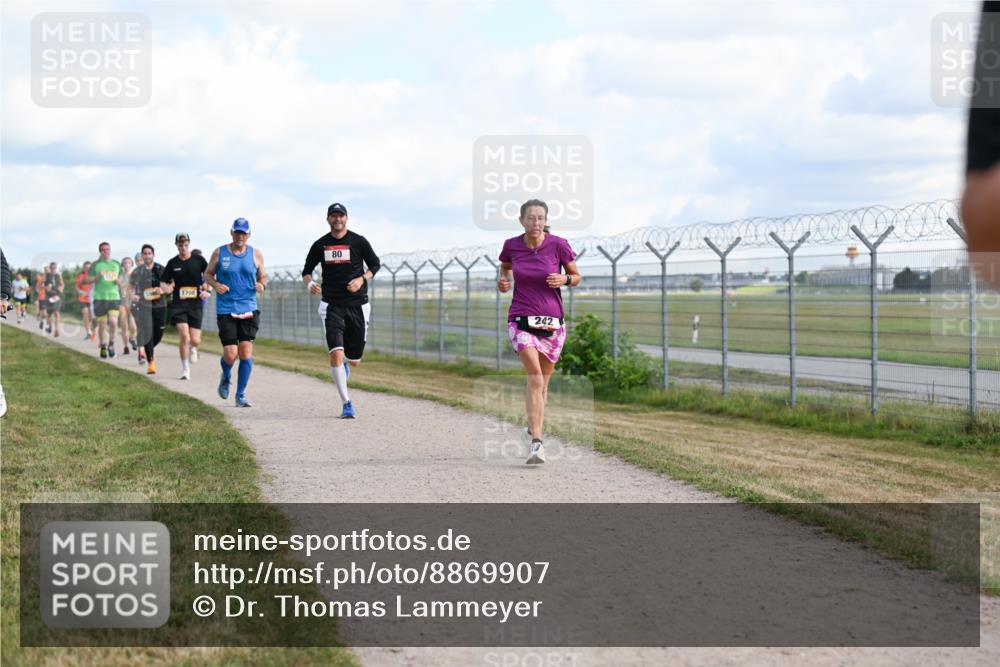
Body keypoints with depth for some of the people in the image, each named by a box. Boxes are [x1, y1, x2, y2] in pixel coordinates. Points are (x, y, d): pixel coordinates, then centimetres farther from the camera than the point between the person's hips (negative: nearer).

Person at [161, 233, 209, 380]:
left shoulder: (199, 260, 1)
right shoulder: (172, 263, 3)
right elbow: (164, 282, 11)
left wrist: (206, 290, -8)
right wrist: (167, 288, -12)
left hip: (195, 303, 0)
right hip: (178, 303, 0)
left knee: (195, 340, -4)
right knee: (184, 336, -15)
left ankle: (192, 348, 36)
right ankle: (185, 370, 0)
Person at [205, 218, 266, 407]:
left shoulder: (255, 254, 6)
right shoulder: (219, 253, 3)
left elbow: (263, 277, 14)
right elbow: (207, 273, 11)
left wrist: (262, 284, -9)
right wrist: (215, 284, -10)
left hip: (249, 309, 1)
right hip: (225, 310, -1)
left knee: (246, 350, -8)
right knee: (230, 354, -8)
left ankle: (241, 395, 4)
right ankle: (226, 378, 28)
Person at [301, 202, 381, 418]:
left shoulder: (358, 241, 0)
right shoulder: (320, 245, 3)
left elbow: (375, 264, 9)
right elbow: (307, 270, 13)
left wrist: (361, 279, -9)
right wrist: (310, 283, -10)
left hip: (357, 305, 0)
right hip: (332, 306, 0)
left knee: (354, 359, 5)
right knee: (336, 353, -16)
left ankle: (344, 365, 45)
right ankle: (346, 404, -8)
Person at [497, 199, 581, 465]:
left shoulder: (558, 245, -6)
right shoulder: (511, 245, -2)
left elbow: (576, 277, 6)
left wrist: (564, 279, -15)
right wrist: (503, 281, 0)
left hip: (552, 322, 1)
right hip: (521, 320, -1)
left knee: (543, 380, 13)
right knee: (535, 377, -20)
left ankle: (535, 427, 40)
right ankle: (536, 443, -23)